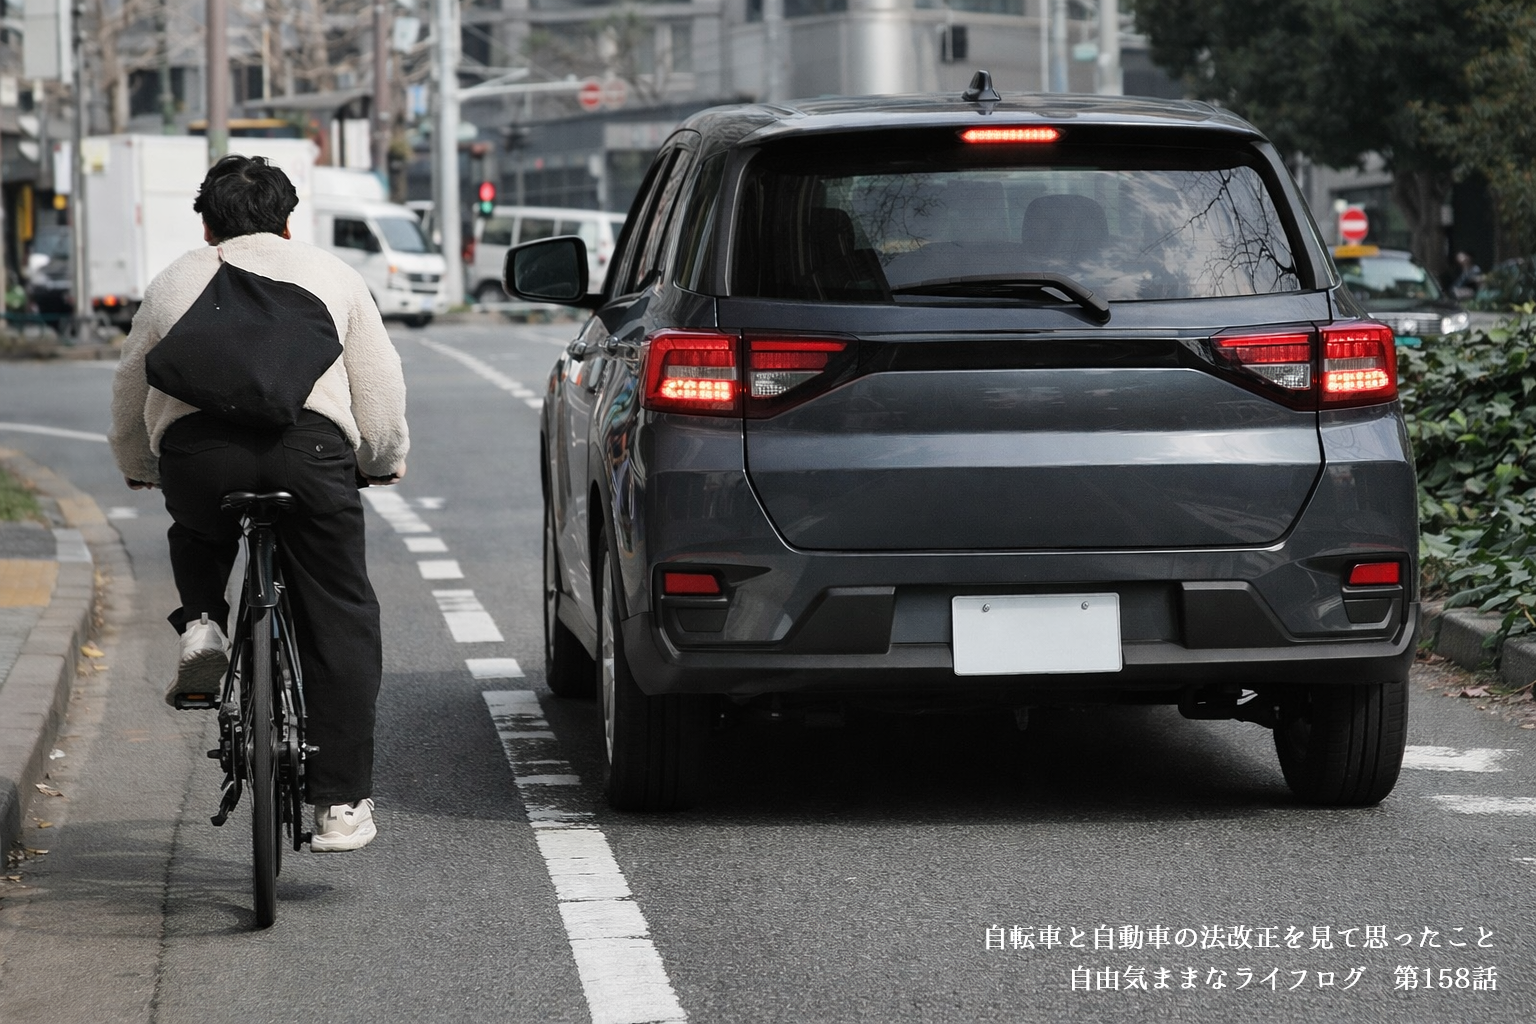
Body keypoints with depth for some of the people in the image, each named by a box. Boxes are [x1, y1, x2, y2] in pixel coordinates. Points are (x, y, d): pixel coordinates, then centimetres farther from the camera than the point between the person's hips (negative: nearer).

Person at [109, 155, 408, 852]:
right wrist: (384, 461, 35)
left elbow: (128, 393, 30)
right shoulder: (331, 274, 25)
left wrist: (139, 470, 45)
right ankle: (341, 805, 3)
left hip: (195, 449, 1)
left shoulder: (173, 283, 27)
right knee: (339, 624, 8)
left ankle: (201, 626, 10)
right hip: (308, 444, -1)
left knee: (198, 528, 37)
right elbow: (380, 383, 21)